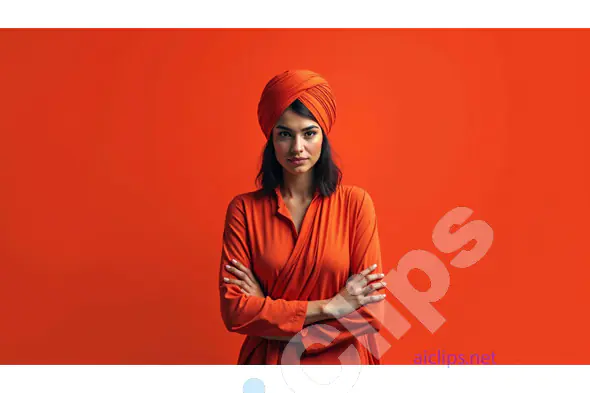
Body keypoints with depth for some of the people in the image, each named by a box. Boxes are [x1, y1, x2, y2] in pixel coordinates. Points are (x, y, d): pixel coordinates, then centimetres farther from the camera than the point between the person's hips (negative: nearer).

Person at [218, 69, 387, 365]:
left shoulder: (355, 202, -12)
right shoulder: (244, 208, -10)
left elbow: (370, 313, -14)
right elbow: (234, 310, -14)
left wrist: (267, 311, -17)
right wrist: (328, 307, -20)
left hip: (340, 362, 0)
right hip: (267, 360, 1)